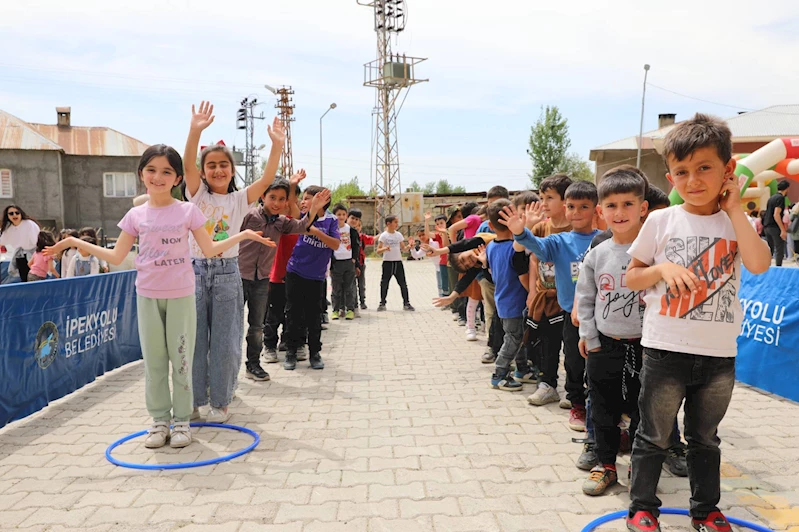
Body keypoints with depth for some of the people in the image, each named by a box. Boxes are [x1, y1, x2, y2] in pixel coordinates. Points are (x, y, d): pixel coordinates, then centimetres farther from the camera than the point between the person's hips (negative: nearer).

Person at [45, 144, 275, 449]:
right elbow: (116, 257, 7)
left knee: (181, 359, 4)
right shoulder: (136, 215, 3)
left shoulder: (188, 210, -2)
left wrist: (243, 234, -7)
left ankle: (181, 421, 16)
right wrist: (74, 242, 3)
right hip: (147, 297, 2)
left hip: (181, 296, -2)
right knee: (153, 361, 8)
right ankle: (159, 420, 20)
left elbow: (210, 249, 1)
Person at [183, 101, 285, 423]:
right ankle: (193, 402, 21)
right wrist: (195, 130, -26)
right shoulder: (197, 195, 5)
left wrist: (277, 145, -21)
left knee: (224, 343, 4)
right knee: (193, 341, 7)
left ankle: (220, 402, 18)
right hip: (196, 271, 1)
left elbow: (267, 179, -10)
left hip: (227, 273, 0)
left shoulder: (240, 200, 4)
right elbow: (187, 165, -12)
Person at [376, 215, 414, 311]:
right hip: (387, 262, -3)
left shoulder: (399, 235, 8)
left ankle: (406, 303, 12)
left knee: (403, 283, 4)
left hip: (398, 262, 3)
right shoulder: (383, 236, -4)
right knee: (384, 284, 1)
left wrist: (408, 246, -10)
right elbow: (378, 251, -8)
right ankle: (382, 304, 13)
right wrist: (385, 248, -28)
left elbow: (404, 249, 11)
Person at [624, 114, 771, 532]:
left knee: (705, 437, 19)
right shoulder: (661, 221, -4)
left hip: (719, 355, 2)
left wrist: (734, 208, -14)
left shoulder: (736, 223, 2)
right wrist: (662, 268, -18)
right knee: (654, 436, 9)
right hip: (666, 350, -2)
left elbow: (759, 264, -18)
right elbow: (631, 278, 2)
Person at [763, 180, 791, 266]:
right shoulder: (780, 198, -10)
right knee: (780, 250, -4)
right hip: (775, 227, -8)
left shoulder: (772, 198, 15)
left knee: (769, 249, 13)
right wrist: (783, 230, -20)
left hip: (767, 227, 8)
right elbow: (776, 215, -19)